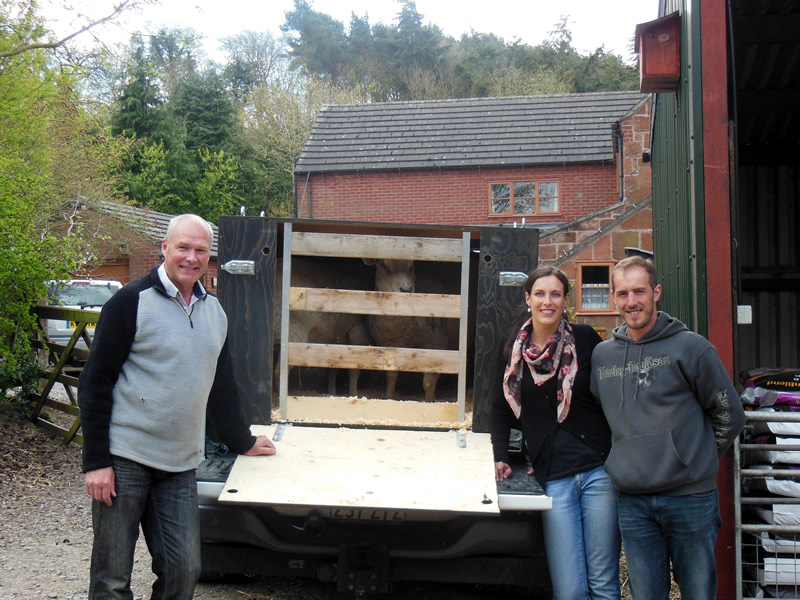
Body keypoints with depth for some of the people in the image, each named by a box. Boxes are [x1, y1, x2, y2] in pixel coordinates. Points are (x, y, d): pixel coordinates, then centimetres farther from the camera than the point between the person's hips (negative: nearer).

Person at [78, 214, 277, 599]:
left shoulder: (214, 311, 11)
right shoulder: (132, 301, -8)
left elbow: (221, 383, 22)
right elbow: (95, 383, -8)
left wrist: (242, 441, 26)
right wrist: (96, 461, -12)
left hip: (180, 466, 5)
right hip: (124, 461, -5)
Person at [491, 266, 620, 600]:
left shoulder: (585, 340, 2)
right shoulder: (515, 352, 8)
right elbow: (501, 409, 21)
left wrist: (617, 456, 2)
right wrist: (500, 457, 10)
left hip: (599, 470, -1)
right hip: (553, 478, 1)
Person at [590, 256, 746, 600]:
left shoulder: (690, 346, -3)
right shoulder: (601, 355, 9)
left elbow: (729, 415, 4)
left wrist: (696, 459, 4)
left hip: (691, 497, -3)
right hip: (632, 502, 3)